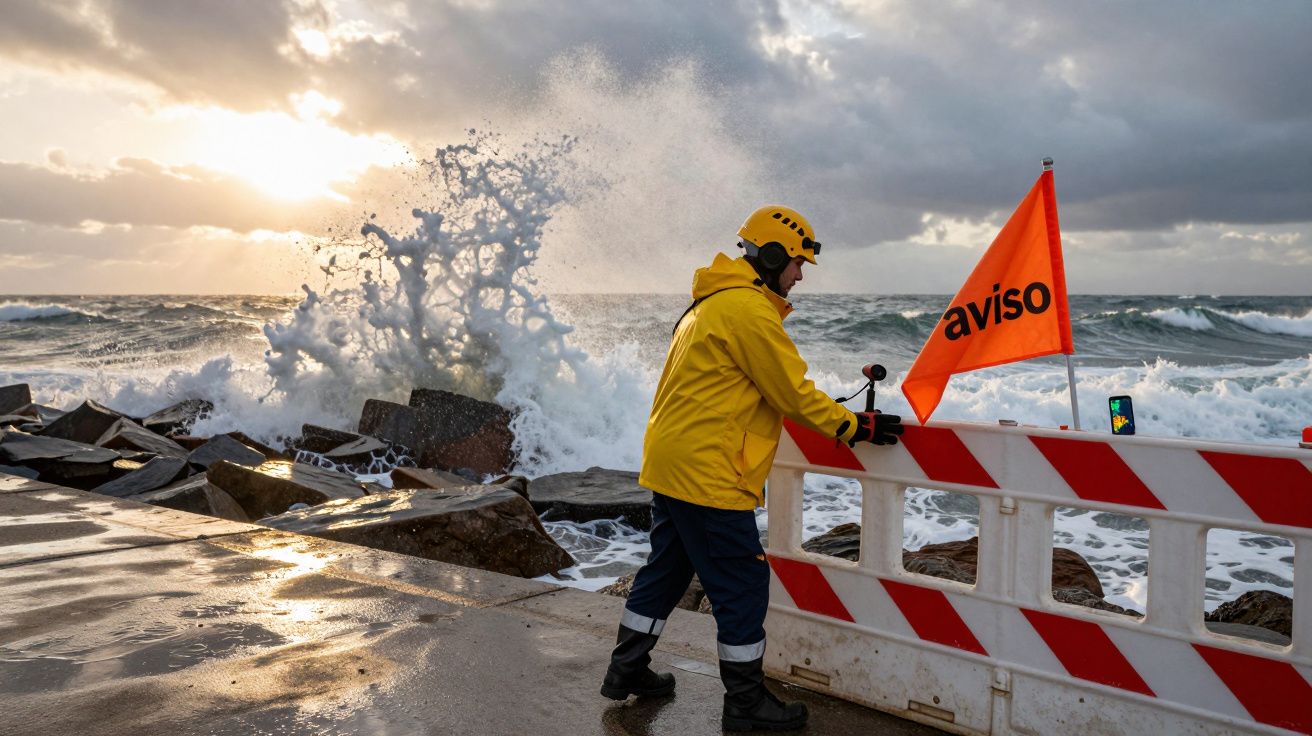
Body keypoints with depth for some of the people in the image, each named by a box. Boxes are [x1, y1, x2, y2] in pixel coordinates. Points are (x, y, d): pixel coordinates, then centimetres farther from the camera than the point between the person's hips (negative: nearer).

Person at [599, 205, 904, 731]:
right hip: (708, 474, -11)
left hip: (669, 464, 11)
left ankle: (626, 670, 32)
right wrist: (856, 427, -5)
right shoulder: (749, 309, -16)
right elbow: (794, 392, -15)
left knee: (667, 568, 20)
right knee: (743, 586, 1)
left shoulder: (712, 302, 17)